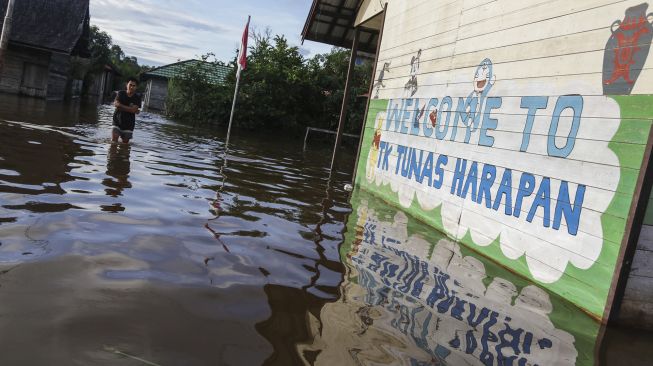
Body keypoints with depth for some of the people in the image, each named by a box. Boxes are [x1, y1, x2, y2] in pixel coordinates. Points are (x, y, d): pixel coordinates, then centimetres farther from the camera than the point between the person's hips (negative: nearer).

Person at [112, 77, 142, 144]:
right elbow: (116, 104, -16)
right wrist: (130, 108, -19)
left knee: (125, 143, 5)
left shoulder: (137, 98, -2)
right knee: (113, 140, -13)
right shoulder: (120, 93, 1)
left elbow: (134, 110, -13)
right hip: (117, 121, 0)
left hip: (128, 124, 0)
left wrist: (121, 106, -17)